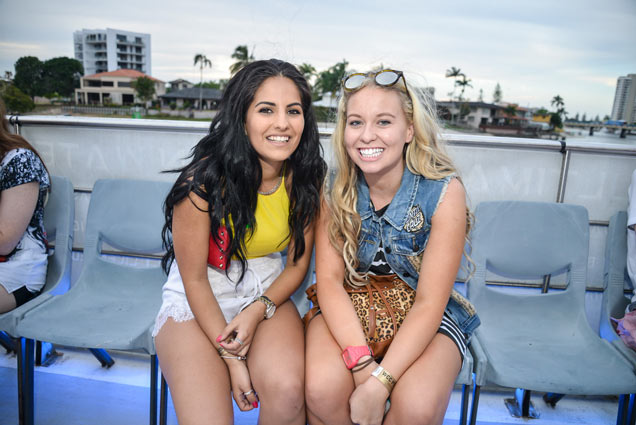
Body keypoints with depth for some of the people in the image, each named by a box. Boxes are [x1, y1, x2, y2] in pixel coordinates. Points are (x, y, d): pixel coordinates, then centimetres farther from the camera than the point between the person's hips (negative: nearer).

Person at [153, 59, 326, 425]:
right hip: (197, 302, -2)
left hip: (268, 295, 3)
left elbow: (298, 263, 1)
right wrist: (231, 357, -15)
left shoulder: (306, 178, -8)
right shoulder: (205, 179, -20)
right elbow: (194, 279, -12)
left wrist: (258, 310, -15)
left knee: (287, 391, -25)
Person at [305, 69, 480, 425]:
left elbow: (429, 302, -17)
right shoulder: (335, 191, -8)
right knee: (322, 388, -27)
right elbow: (329, 279, -11)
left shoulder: (445, 192, -16)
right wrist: (362, 363, -25)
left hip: (422, 319, -1)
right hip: (349, 312, 2)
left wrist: (378, 385, -25)